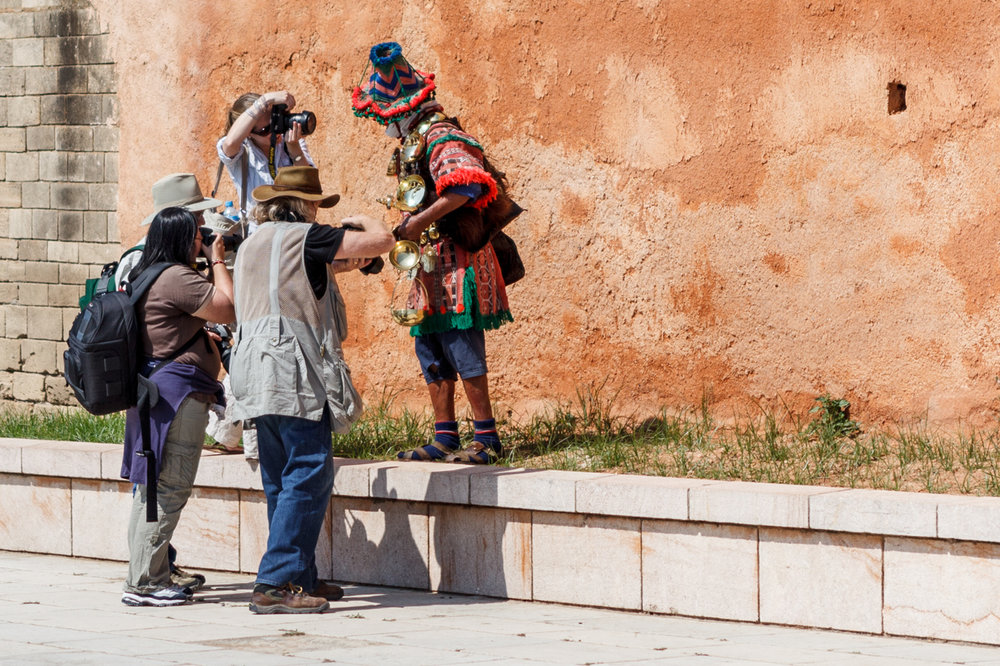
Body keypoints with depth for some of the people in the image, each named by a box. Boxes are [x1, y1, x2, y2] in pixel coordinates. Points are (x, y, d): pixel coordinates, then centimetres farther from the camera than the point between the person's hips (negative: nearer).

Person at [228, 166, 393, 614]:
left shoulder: (252, 244, 19)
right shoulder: (304, 238, -5)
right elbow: (382, 241, -3)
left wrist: (334, 266, 33)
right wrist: (362, 222, 17)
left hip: (256, 372, 9)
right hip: (295, 373, -9)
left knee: (283, 481, 14)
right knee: (308, 475, -9)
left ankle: (301, 578, 18)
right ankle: (276, 583, -16)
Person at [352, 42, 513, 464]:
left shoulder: (441, 139, -14)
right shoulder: (414, 145, 18)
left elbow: (465, 186, -31)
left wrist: (420, 221, -29)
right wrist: (403, 228, 13)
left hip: (455, 262, -10)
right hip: (432, 268, 10)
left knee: (463, 348, -9)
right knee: (430, 349, 9)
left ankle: (487, 439, -6)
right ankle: (445, 439, 12)